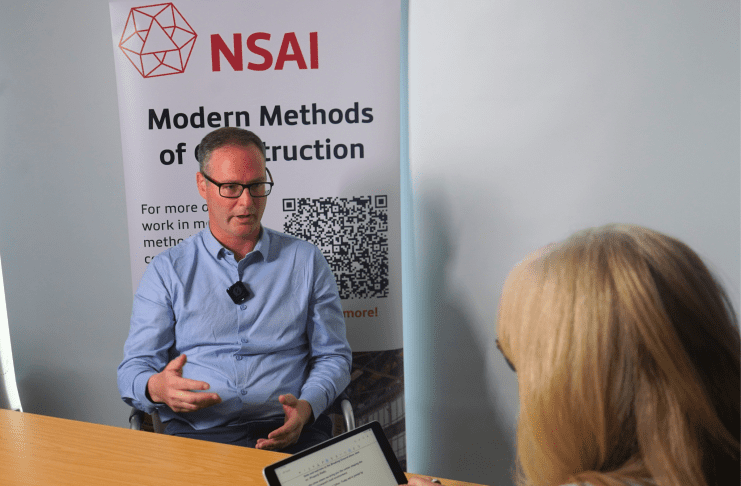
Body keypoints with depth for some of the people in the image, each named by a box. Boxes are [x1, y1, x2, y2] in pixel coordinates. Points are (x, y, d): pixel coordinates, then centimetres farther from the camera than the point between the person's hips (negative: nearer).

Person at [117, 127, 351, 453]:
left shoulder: (306, 261, 11)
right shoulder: (167, 270, 10)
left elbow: (333, 356, 12)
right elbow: (133, 369, 8)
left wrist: (306, 407, -9)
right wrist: (157, 388, -17)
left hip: (287, 431, 1)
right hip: (198, 432, 0)